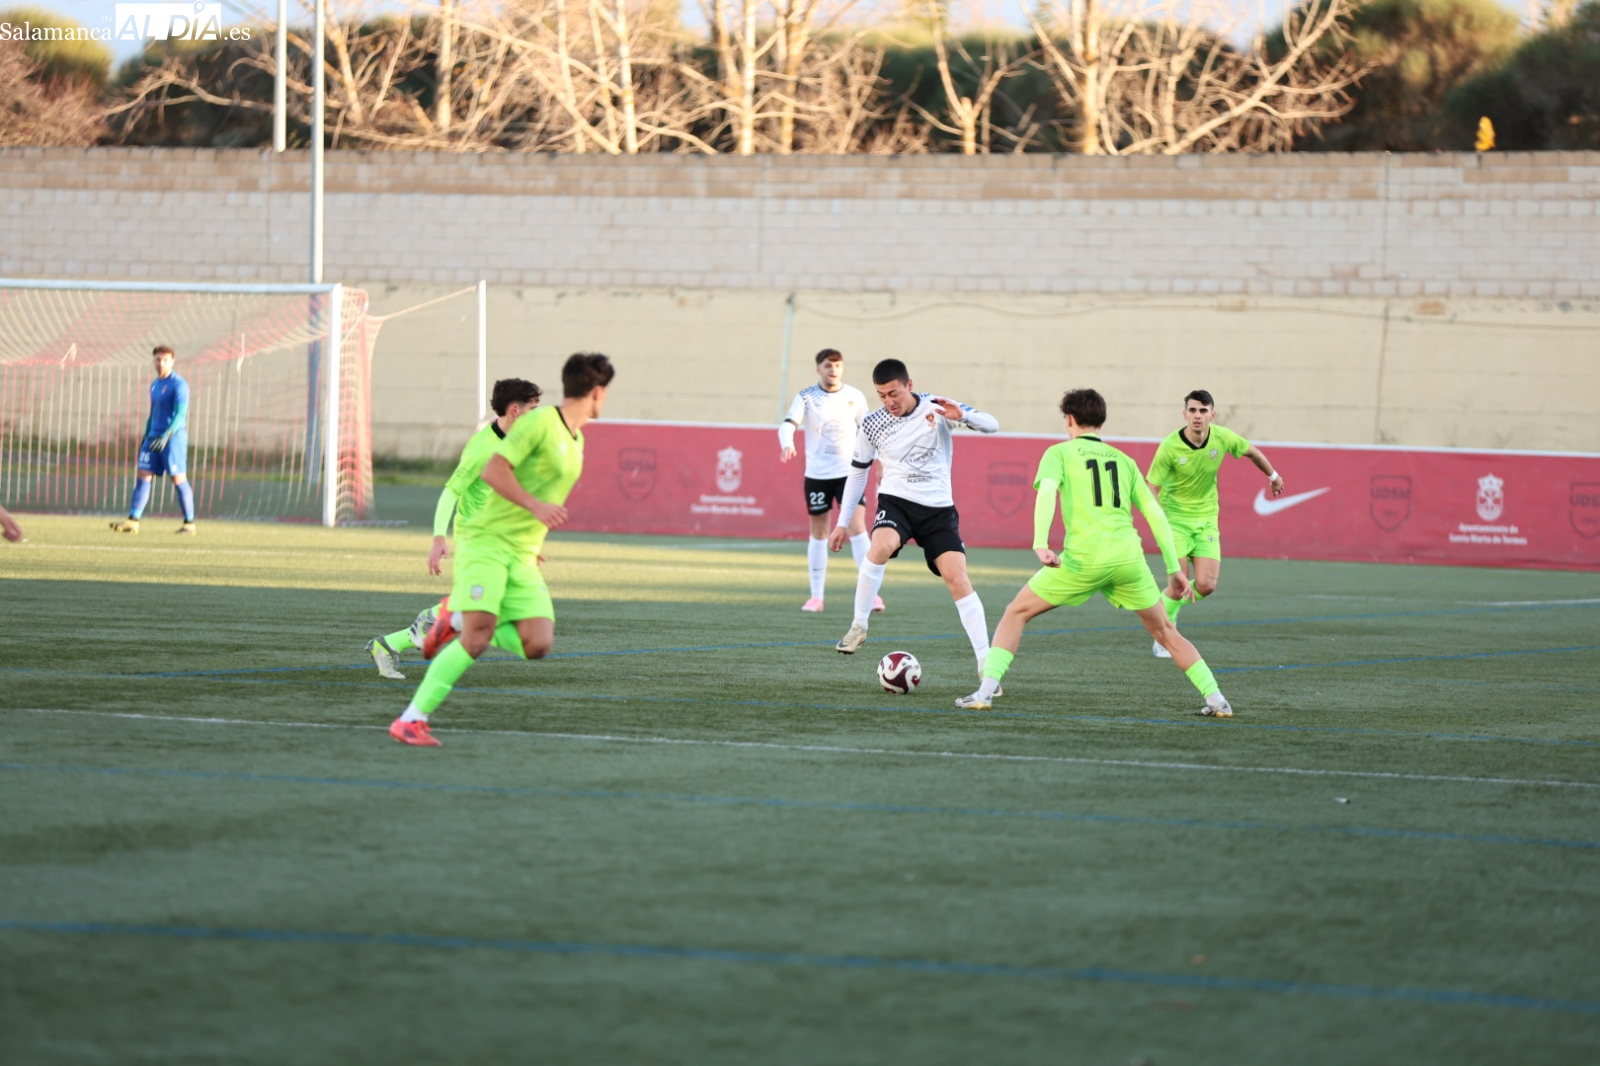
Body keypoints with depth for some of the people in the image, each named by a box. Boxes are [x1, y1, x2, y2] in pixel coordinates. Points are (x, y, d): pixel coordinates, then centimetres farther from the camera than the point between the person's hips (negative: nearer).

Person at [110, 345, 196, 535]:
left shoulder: (179, 385, -8)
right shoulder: (154, 385, 17)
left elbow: (180, 414, -17)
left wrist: (167, 435, -28)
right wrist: (146, 439, 22)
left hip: (174, 437, -7)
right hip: (155, 436, 7)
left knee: (178, 478, -6)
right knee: (143, 475, -3)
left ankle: (189, 523, 2)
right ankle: (132, 520, -8)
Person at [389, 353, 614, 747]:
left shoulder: (576, 441, 19)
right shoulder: (540, 422, -8)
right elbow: (493, 470, -16)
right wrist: (535, 506, -23)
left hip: (522, 557, 8)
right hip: (486, 540, -8)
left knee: (537, 645, -10)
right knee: (478, 639, -22)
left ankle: (457, 619, 11)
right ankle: (411, 720, -15)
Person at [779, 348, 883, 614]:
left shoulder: (855, 397, 1)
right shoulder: (806, 397, -4)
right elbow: (788, 424, -17)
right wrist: (787, 444, -38)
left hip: (849, 472, 0)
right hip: (817, 474, 0)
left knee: (857, 527, -12)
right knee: (818, 533, 5)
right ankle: (816, 596, 13)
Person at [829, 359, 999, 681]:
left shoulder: (936, 408, -7)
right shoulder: (872, 425, -3)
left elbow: (991, 425, -7)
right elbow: (858, 472, 11)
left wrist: (962, 416, -29)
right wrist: (843, 522, 10)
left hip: (939, 508, 0)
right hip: (896, 501, 0)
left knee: (957, 579, -12)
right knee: (880, 548, -33)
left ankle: (985, 664, -9)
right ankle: (859, 626, -15)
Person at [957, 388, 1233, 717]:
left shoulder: (1060, 453, 10)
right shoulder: (1123, 460, 20)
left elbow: (1047, 490, -11)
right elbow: (1155, 513, 15)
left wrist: (1040, 543, -22)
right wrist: (1174, 569, 17)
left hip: (1083, 558, -3)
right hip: (1128, 555, 3)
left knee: (1016, 613, 12)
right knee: (1164, 631, 19)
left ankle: (985, 692, 0)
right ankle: (1216, 700, 13)